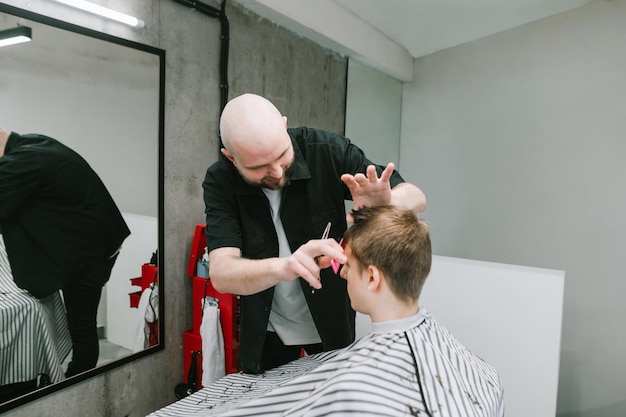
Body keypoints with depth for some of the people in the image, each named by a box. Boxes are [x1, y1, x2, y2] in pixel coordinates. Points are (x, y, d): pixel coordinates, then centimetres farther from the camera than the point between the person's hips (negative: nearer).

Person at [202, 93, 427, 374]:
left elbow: (416, 198, -18)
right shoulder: (220, 181, -20)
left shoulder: (327, 150, -23)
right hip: (266, 329, 1)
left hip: (332, 321, 0)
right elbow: (221, 273, -29)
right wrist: (283, 267, -49)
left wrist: (386, 202, -41)